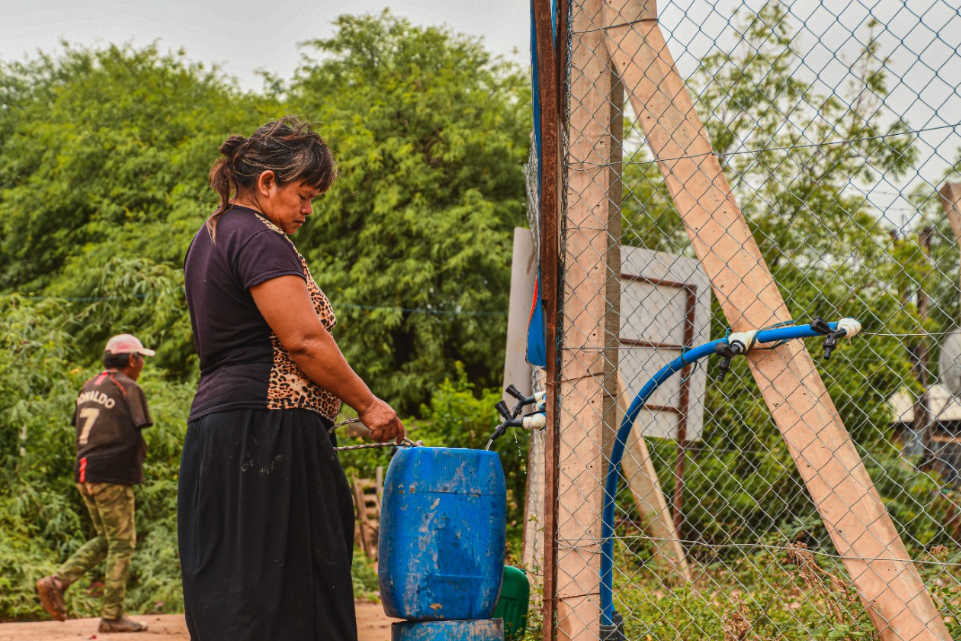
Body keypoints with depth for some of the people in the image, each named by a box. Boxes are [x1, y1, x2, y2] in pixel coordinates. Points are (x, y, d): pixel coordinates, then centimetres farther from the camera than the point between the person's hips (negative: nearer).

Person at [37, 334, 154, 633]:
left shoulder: (89, 387, 15)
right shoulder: (129, 389, -8)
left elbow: (81, 431, 16)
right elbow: (136, 436, -9)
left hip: (85, 473, 8)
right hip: (113, 474, -8)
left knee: (105, 540, 18)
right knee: (122, 544, 0)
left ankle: (57, 581, 4)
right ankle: (112, 616, 0)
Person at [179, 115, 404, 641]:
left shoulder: (209, 238, 21)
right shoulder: (260, 239, -10)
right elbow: (304, 340, -17)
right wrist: (368, 405, -7)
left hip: (216, 422, 10)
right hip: (265, 431, -10)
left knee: (230, 596, 7)